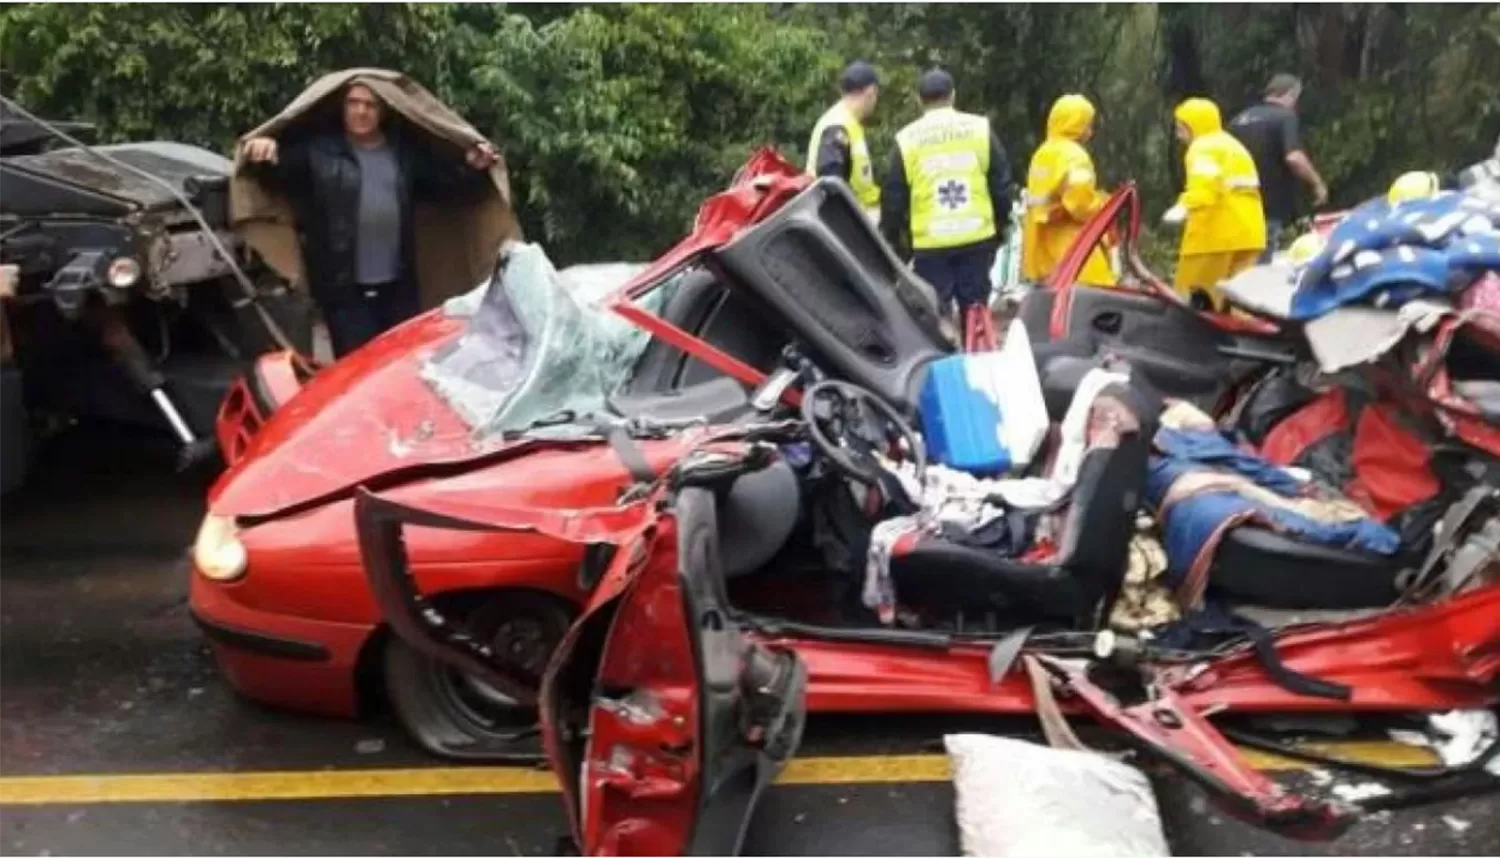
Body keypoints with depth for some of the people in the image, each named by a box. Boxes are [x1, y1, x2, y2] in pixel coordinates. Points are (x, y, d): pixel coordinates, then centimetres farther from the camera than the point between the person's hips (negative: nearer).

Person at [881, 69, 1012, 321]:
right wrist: (999, 226, 19)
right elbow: (1001, 184, 7)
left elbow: (893, 196, 3)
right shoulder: (980, 128, 3)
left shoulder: (907, 139, -1)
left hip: (930, 243, -2)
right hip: (977, 238, 2)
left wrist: (894, 236, 16)